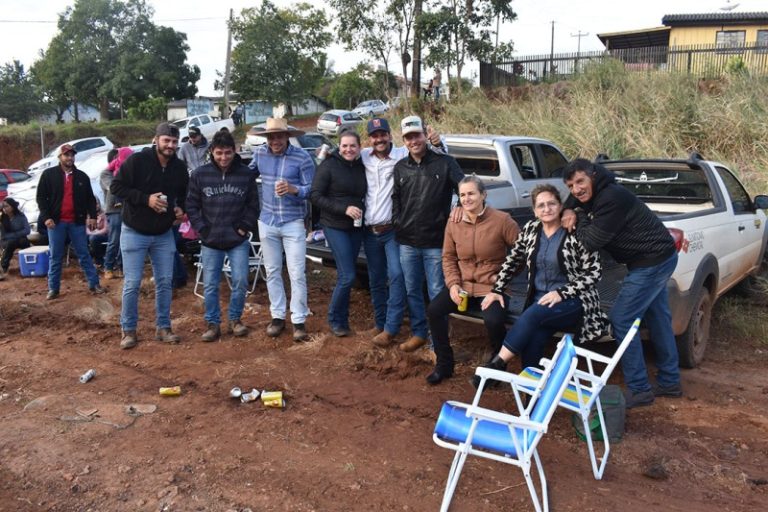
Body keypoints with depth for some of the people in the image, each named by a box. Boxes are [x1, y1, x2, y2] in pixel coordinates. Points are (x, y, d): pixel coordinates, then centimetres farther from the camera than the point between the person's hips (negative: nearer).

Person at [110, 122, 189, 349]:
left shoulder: (180, 168, 2)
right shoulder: (137, 160, -14)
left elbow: (184, 194, 18)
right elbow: (116, 186, -14)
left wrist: (181, 208, -4)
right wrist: (145, 199, -23)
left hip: (164, 234, 4)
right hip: (134, 232, -4)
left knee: (165, 282, 7)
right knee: (132, 283, -1)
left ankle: (163, 327, 19)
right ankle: (129, 330, 12)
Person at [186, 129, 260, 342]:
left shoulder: (246, 174, -1)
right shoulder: (199, 174, -2)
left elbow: (253, 205, 4)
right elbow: (191, 205, 3)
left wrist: (245, 227, -5)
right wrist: (202, 229, -5)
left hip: (239, 241, 0)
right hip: (211, 242, 0)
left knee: (241, 281, 2)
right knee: (210, 285, 5)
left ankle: (235, 319, 21)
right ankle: (213, 324, 18)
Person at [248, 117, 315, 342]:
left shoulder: (302, 157, -12)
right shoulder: (259, 153, 0)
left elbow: (312, 189, -12)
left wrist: (293, 189, -30)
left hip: (293, 223, -4)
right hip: (267, 223, 4)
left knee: (297, 274, -3)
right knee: (272, 272, 11)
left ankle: (299, 320, 7)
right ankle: (278, 316, 23)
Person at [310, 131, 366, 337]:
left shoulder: (361, 167, 5)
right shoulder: (329, 165, -10)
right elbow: (315, 196, -12)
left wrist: (360, 209, -3)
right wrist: (344, 208, -19)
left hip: (356, 227, 5)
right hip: (335, 226, -5)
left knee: (345, 275, 12)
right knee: (347, 276, -9)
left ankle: (342, 319, 25)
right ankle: (335, 320, 10)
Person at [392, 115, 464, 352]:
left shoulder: (444, 162, -4)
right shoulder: (400, 167, 10)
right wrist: (397, 220, 9)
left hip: (436, 241, -5)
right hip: (407, 241, 5)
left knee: (437, 292, 1)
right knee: (412, 290, 14)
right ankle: (419, 333, 30)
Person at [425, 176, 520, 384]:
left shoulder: (501, 220, -12)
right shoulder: (453, 223, 1)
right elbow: (448, 257, 8)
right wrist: (453, 284, -6)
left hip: (492, 287, -4)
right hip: (463, 285, 5)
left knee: (493, 320, -31)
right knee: (434, 310, -16)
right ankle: (444, 364, 5)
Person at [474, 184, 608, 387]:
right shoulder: (530, 229, 5)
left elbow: (594, 272, -11)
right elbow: (513, 260, 15)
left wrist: (561, 293, -19)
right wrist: (497, 290, 7)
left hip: (574, 301, -4)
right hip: (540, 299, 4)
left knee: (532, 315, -32)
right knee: (531, 342, -25)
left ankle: (498, 363, -22)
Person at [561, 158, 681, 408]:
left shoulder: (612, 199, -26)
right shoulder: (597, 194, 3)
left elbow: (592, 242, -26)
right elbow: (574, 199, 22)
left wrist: (579, 219, -9)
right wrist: (569, 211, -1)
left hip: (652, 263, -11)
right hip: (660, 257, 11)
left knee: (621, 320, -8)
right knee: (658, 319, 19)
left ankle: (638, 390, -1)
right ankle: (669, 382, 34)